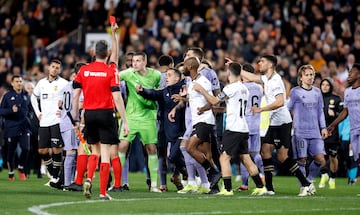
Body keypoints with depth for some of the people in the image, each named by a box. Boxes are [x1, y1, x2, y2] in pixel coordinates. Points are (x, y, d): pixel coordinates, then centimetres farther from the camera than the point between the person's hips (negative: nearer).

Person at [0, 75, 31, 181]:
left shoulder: (26, 96, 10)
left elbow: (30, 109, 21)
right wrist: (11, 110, -18)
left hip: (24, 128, 2)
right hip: (11, 128, -2)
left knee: (26, 149, -13)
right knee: (11, 152, 4)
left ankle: (21, 168, 11)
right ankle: (11, 173, 21)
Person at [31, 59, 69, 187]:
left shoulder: (63, 83, -4)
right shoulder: (42, 83, 13)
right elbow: (34, 97, 28)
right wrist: (37, 112, 18)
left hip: (57, 121, -5)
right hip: (44, 122, 6)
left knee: (56, 150, -9)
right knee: (42, 150, 4)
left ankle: (56, 176, 0)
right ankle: (52, 175, 19)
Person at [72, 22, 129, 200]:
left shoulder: (83, 70, 3)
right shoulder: (110, 71, -7)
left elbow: (75, 95, 2)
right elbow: (117, 98, -11)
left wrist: (76, 119, 9)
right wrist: (124, 121, -8)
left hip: (89, 114, 3)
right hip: (106, 114, -3)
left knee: (95, 151, 19)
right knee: (105, 153, -1)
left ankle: (88, 179, -4)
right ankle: (103, 192, -3)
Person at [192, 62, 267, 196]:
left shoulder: (231, 88, -11)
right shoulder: (244, 89, 15)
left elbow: (214, 101, -8)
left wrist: (201, 90, 3)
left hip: (233, 128, -8)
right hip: (244, 128, 8)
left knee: (224, 158, -5)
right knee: (246, 159, 12)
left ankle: (228, 189, -10)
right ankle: (260, 187, 10)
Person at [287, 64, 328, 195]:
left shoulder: (317, 92, 14)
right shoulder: (295, 92, -1)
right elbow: (287, 109, 2)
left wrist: (323, 127, 14)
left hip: (315, 133, 4)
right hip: (300, 132, -4)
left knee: (320, 160, -5)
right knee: (301, 160, -6)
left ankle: (309, 180, 19)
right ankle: (303, 187, 7)